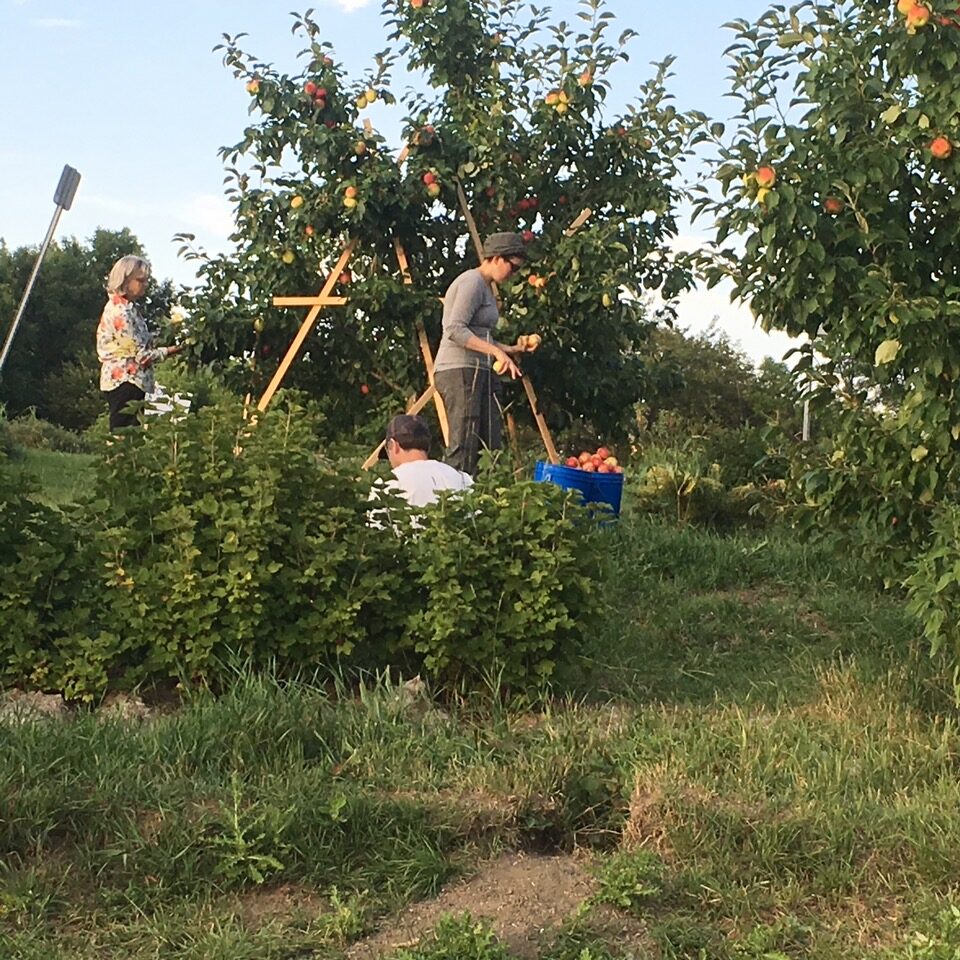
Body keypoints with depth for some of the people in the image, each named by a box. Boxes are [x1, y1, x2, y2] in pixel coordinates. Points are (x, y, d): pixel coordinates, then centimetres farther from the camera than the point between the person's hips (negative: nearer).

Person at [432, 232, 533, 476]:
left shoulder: (485, 287, 22)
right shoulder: (472, 281, -8)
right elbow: (455, 330, -20)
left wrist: (511, 349, 18)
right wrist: (496, 351, -25)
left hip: (479, 372, 10)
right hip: (460, 371, -10)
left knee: (489, 449, 3)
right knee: (463, 448, -13)